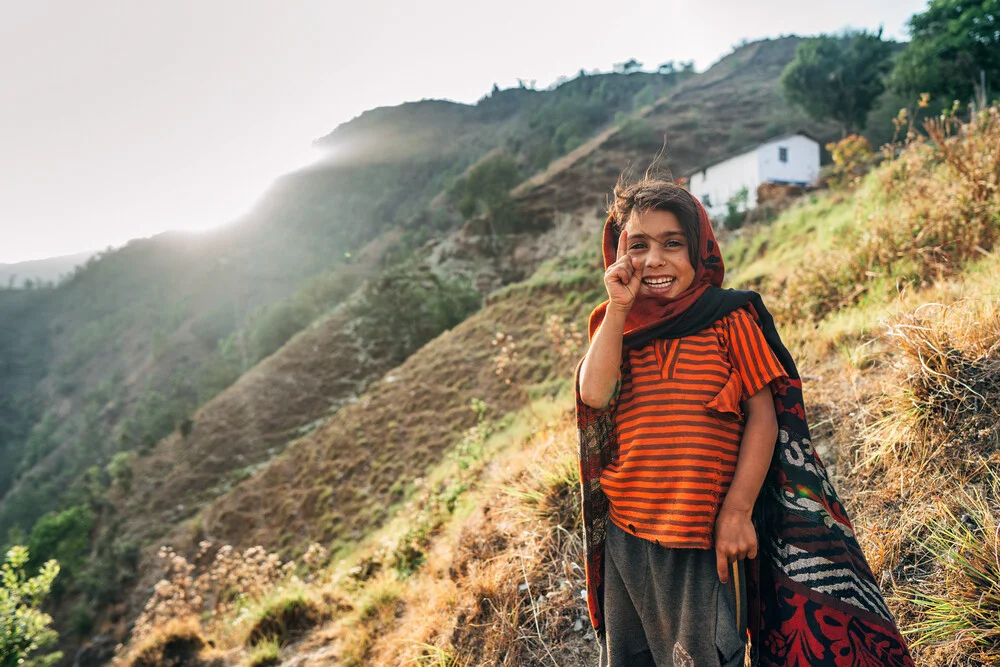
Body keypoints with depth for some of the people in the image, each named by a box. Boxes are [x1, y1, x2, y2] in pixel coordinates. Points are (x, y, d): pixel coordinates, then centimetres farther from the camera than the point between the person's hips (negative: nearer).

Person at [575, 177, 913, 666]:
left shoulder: (729, 320, -7)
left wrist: (737, 513, -13)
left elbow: (764, 417, -8)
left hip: (705, 540, -4)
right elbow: (594, 394, -15)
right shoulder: (617, 325, 3)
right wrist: (619, 307, -15)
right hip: (625, 535, 4)